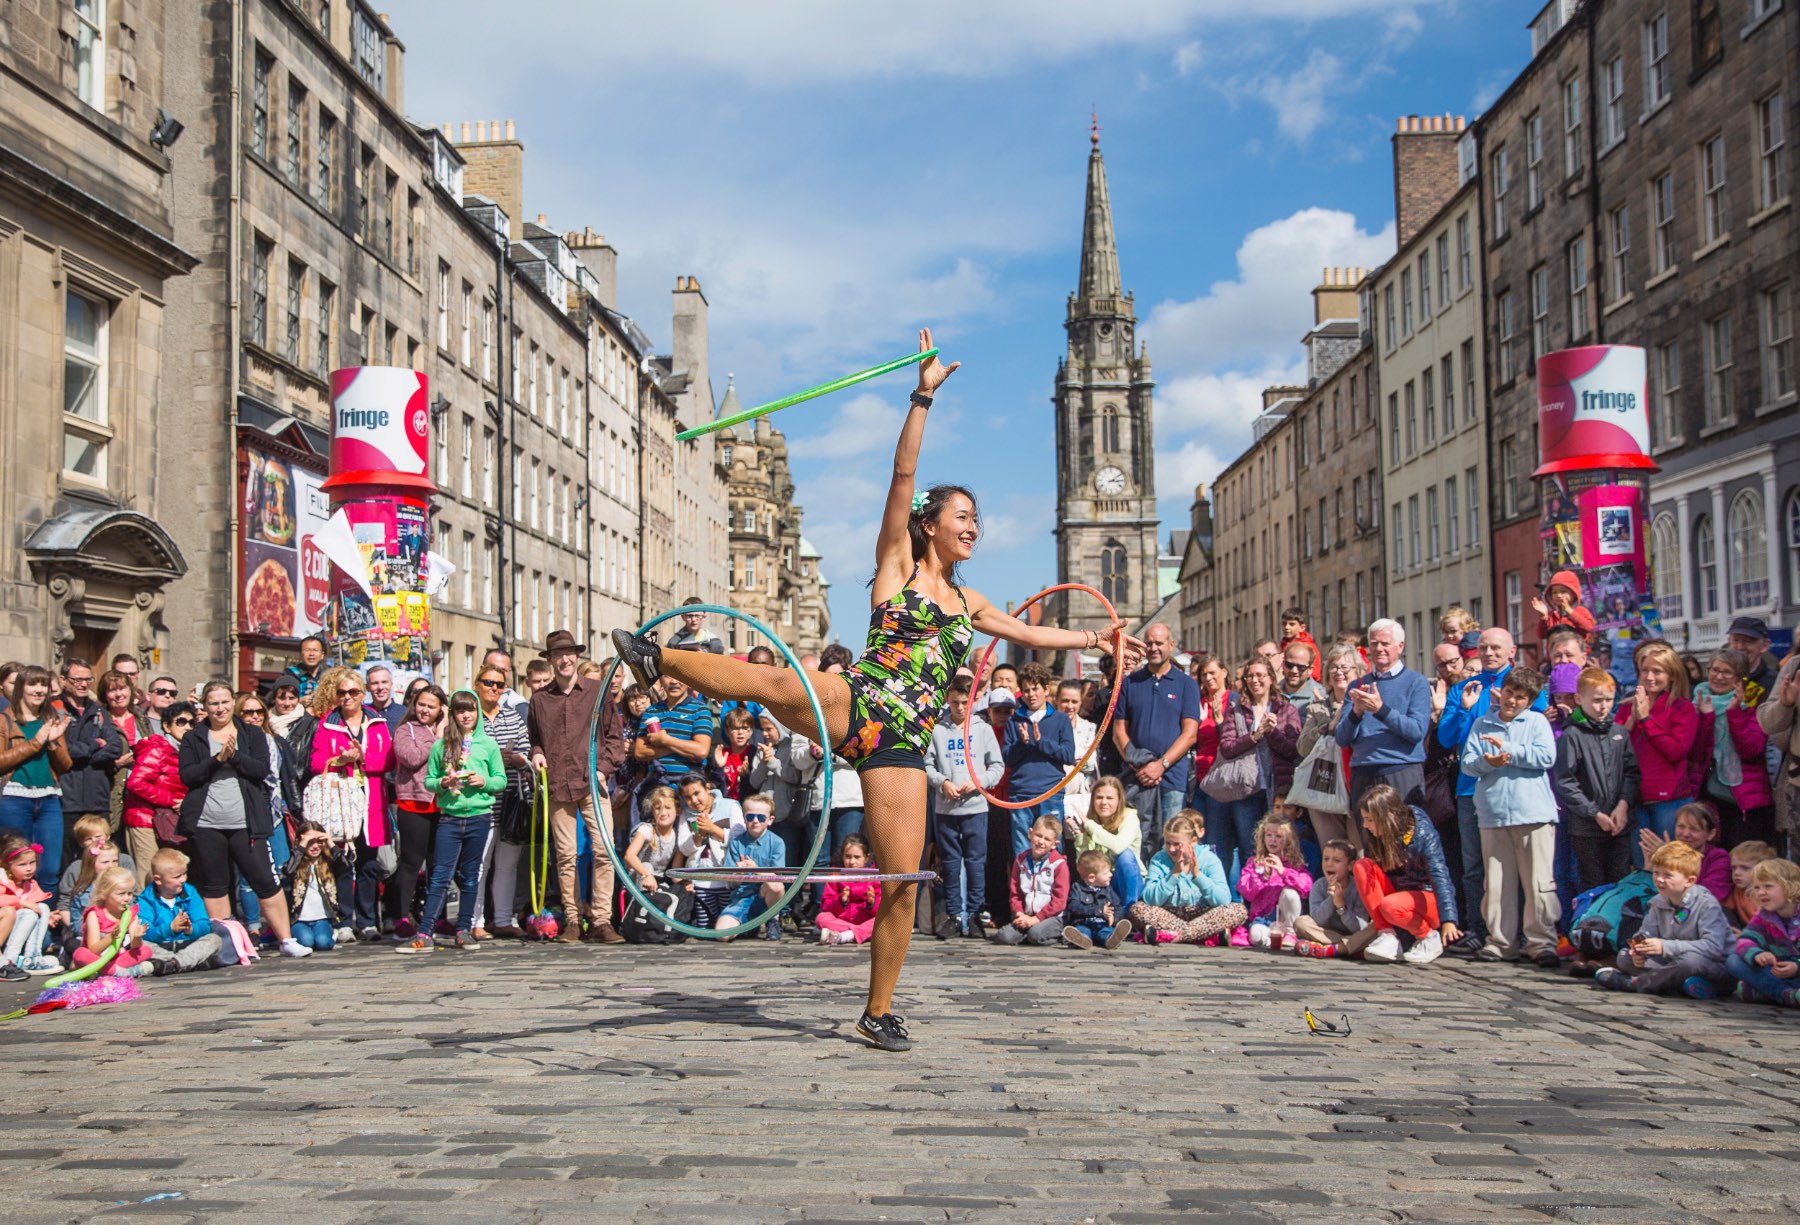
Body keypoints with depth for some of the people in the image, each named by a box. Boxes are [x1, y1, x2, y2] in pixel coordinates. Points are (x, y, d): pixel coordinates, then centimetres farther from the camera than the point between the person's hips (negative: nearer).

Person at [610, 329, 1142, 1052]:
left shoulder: (967, 603, 23)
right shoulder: (897, 563, 9)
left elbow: (1028, 633, 39)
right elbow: (903, 474, 0)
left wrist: (1092, 639, 39)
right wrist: (924, 396, -6)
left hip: (902, 742, 4)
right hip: (853, 706, -4)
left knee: (903, 879, -3)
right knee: (780, 682, -38)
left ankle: (879, 1013, 9)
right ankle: (661, 659, -27)